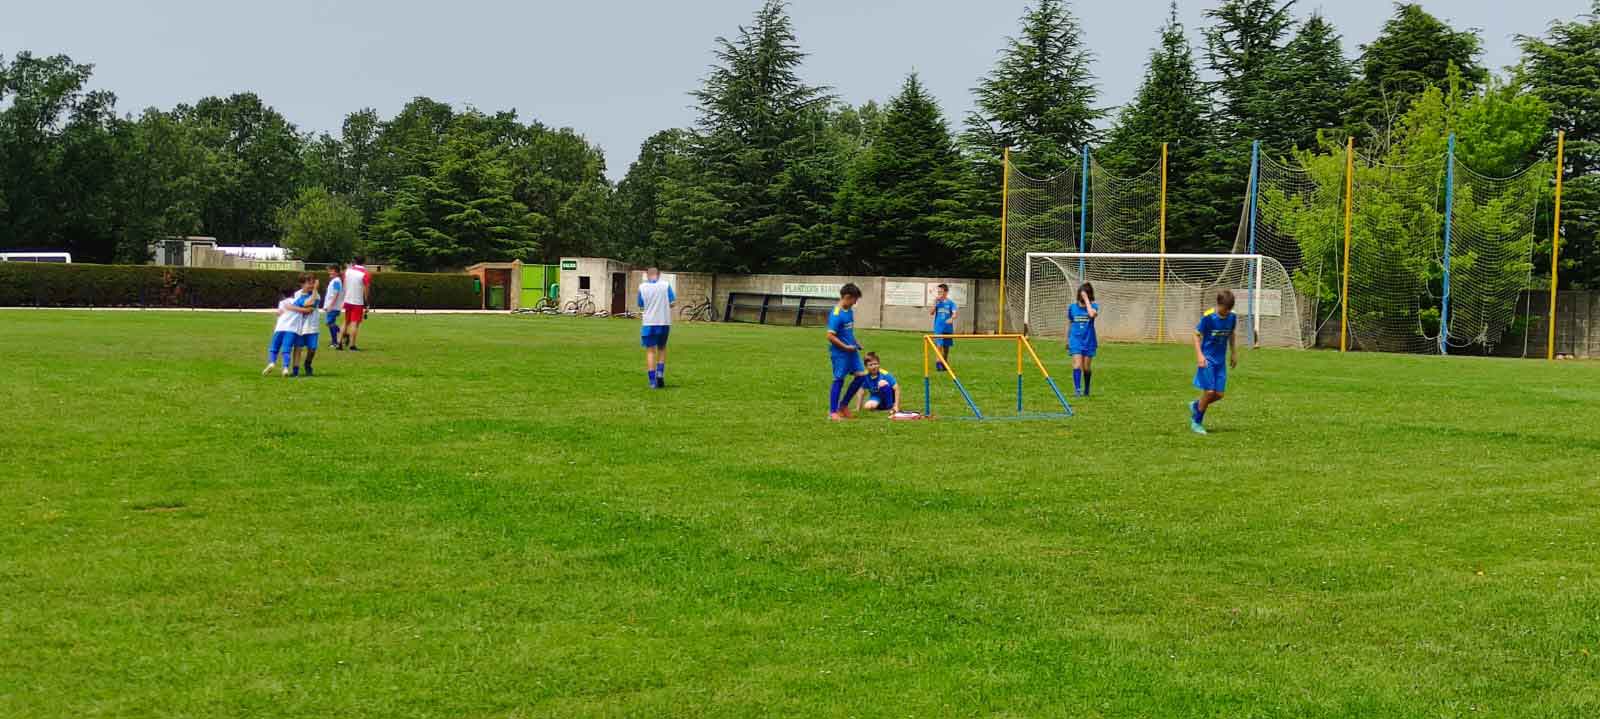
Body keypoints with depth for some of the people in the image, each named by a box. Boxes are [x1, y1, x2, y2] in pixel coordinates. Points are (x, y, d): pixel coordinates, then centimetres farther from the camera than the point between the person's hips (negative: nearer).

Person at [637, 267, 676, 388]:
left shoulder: (642, 287, 0)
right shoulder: (666, 284, -1)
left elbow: (641, 307, 5)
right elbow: (672, 303, -3)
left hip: (649, 323, -1)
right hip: (664, 322, 1)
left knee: (650, 351, 4)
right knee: (662, 349, 19)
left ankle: (653, 381, -3)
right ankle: (660, 373, 2)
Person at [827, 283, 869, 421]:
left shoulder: (850, 311, 8)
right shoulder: (836, 315, -19)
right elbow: (830, 336, -21)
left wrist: (855, 344, 10)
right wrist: (846, 347, -18)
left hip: (851, 350, 8)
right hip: (839, 353, -8)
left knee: (861, 375, 7)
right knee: (839, 380, -1)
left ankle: (843, 404, 19)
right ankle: (833, 412, 9)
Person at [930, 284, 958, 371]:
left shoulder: (951, 303, 1)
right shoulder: (937, 302, 5)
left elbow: (954, 314, -9)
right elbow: (931, 313, -1)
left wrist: (951, 319, -31)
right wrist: (935, 302, -9)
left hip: (948, 328, 1)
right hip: (938, 328, -1)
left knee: (946, 347, 11)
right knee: (939, 345, -13)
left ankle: (944, 364, 25)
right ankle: (938, 364, -13)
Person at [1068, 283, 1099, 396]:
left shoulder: (1093, 306, -2)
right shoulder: (1072, 307, 4)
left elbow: (1092, 314, -27)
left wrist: (1087, 300, -19)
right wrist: (1067, 341, 17)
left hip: (1089, 341, 0)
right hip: (1076, 341, 0)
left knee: (1087, 368, 8)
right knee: (1077, 365, -15)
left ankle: (1086, 390, 25)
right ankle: (1077, 389, -20)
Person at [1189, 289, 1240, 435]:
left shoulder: (1232, 317, -2)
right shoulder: (1208, 317, -17)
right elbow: (1197, 335, -9)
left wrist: (1234, 353, 16)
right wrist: (1199, 355, -18)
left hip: (1221, 360, 5)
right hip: (1207, 359, -5)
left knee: (1219, 394, 2)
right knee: (1209, 392, -10)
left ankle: (1195, 406, 29)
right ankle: (1196, 423, 7)